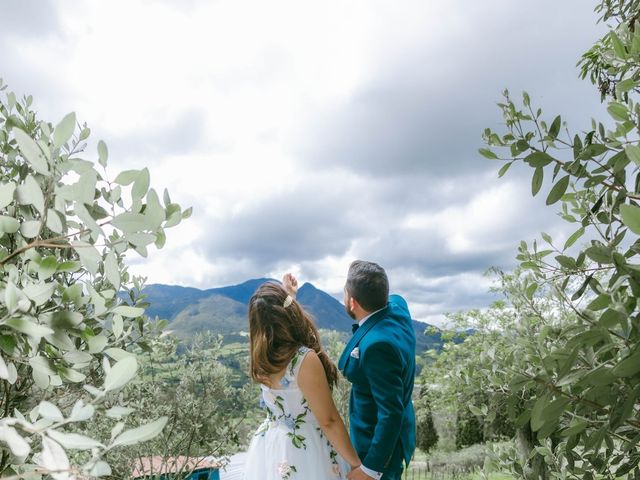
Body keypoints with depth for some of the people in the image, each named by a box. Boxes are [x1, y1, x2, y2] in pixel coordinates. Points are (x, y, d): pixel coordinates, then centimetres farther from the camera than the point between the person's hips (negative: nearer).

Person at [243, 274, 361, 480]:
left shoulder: (262, 355, -5)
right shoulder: (306, 359, -27)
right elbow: (328, 421, -21)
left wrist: (288, 294, 30)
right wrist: (356, 463, -10)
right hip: (302, 451, -7)